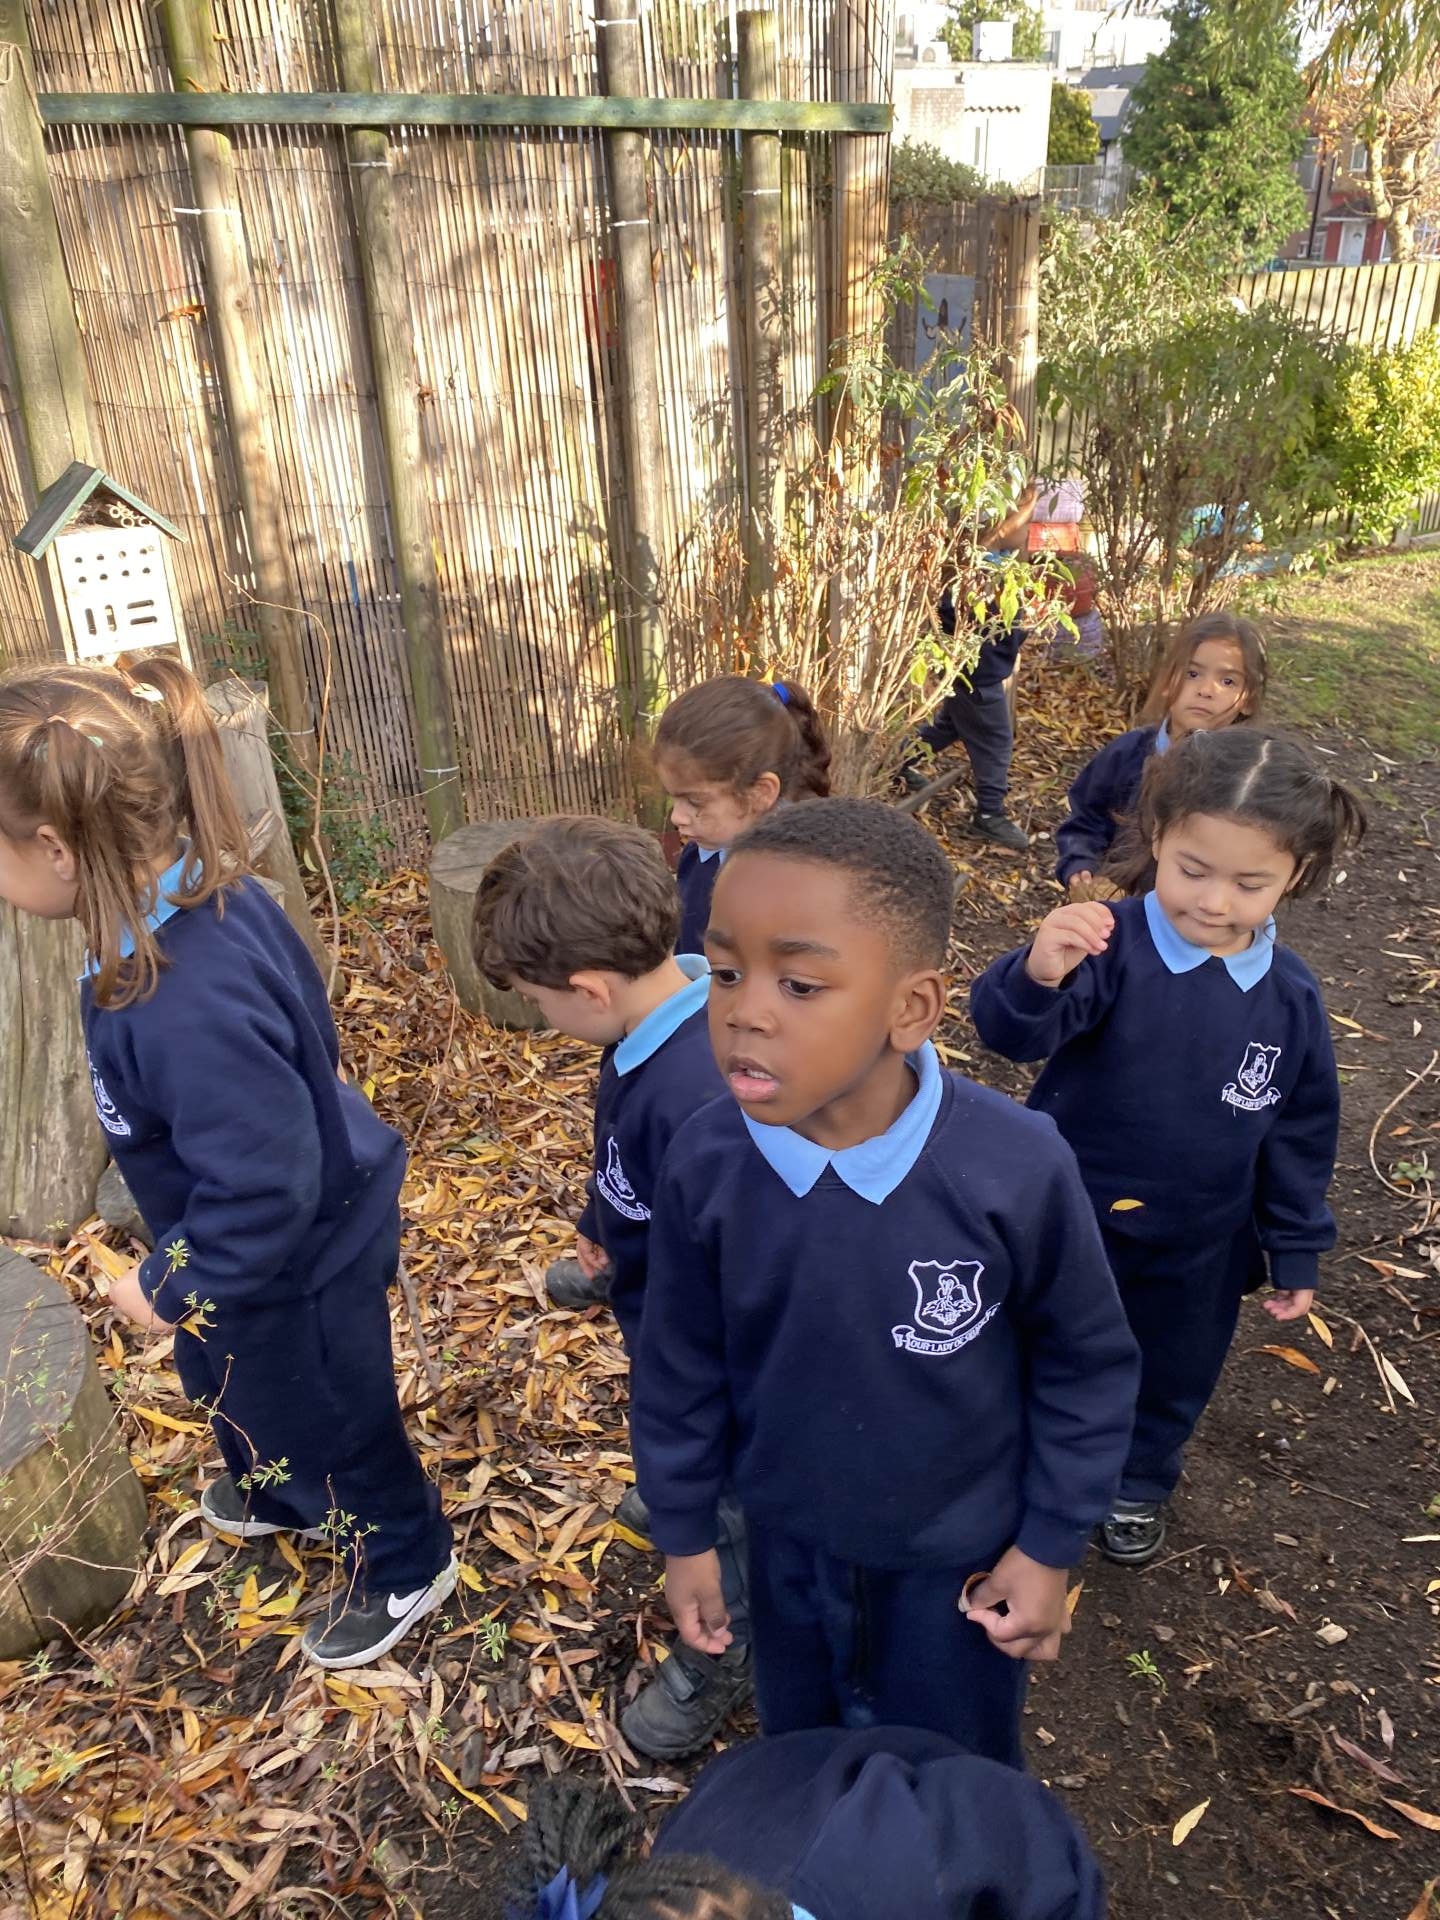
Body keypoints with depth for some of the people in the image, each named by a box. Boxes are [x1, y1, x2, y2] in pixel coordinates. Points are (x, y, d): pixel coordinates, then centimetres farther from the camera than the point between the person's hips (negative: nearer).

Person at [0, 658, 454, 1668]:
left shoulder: (185, 1009, -42)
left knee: (324, 1418, 18)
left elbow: (264, 1189, -35)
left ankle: (406, 1563, 47)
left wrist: (173, 1287, -16)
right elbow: (300, 1038, 3)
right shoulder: (212, 897, -13)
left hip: (293, 1264, -9)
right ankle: (274, 1493, 64)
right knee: (226, 1380, 34)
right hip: (303, 1221, 9)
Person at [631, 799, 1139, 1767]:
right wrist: (683, 1532, 3)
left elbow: (1087, 1364, -13)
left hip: (960, 1550, -2)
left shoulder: (1018, 1170, -31)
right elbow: (683, 1364, -6)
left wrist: (1051, 1543, -4)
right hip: (788, 1536, 3)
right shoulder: (703, 1165, -24)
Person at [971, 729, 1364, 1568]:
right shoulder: (1110, 944, -26)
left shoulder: (1291, 996, -12)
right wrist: (1038, 976, -62)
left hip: (1199, 1249, 3)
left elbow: (1302, 1132, 1)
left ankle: (1140, 1483, 55)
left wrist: (1297, 1250, 5)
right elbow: (1012, 1032, -40)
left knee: (1172, 1376, 26)